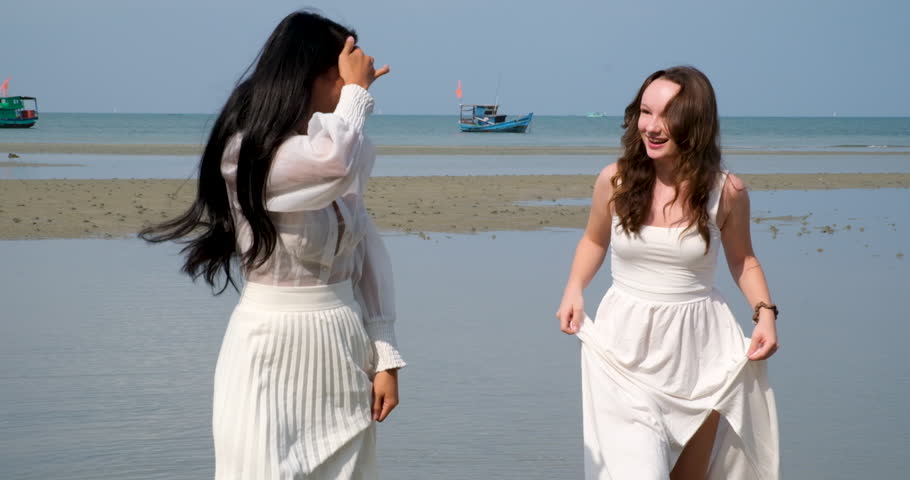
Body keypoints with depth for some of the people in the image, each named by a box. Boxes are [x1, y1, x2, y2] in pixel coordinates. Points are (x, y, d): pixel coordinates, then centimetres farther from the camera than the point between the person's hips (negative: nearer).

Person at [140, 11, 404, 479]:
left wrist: (384, 357, 3)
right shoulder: (244, 152, -13)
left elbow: (368, 257, 8)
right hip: (273, 352, -6)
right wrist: (357, 91, -13)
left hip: (345, 348, 6)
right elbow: (337, 163, -30)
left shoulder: (334, 157, 7)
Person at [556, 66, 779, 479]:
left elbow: (743, 260, 10)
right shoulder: (615, 181, -6)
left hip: (698, 350, 1)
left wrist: (766, 313, -5)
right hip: (625, 350, -1)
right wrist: (574, 290, -2)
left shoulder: (726, 192, -7)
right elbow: (595, 240, 14)